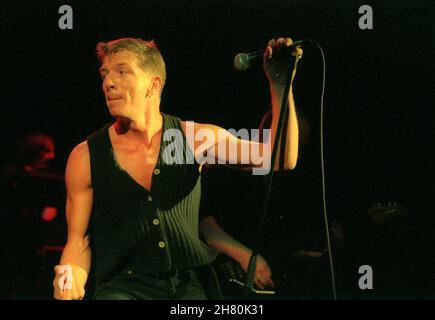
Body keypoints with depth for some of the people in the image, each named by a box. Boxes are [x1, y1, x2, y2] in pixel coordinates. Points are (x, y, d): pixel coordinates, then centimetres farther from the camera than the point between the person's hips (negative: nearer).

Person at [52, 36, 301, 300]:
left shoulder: (194, 137, 4)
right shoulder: (86, 157, 1)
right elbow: (79, 240, 5)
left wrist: (280, 85, -9)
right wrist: (72, 281, -17)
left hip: (190, 285, 2)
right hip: (124, 287, -2)